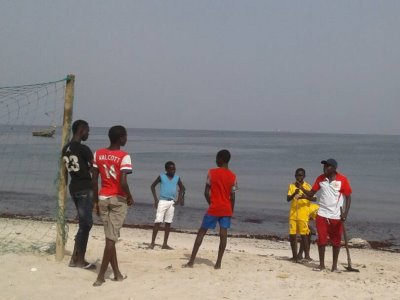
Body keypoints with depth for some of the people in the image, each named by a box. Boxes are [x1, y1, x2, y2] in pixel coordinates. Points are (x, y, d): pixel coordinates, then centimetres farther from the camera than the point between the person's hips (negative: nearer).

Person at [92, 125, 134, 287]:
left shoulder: (98, 154, 3)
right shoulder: (124, 156, -14)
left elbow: (94, 180, 4)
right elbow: (123, 182, -22)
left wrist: (96, 200, 13)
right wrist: (130, 197, -5)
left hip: (103, 198, 5)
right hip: (118, 199, -5)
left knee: (110, 237, 13)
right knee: (112, 238, -1)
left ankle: (117, 273, 20)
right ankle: (101, 276, -2)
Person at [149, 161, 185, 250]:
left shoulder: (177, 178, 5)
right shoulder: (161, 176, -4)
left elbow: (182, 188, 19)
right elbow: (152, 186, 3)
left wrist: (179, 199, 6)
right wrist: (155, 199, -5)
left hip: (172, 202, 4)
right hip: (162, 201, -4)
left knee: (168, 223, 6)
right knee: (158, 222, -10)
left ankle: (165, 244, 12)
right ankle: (152, 242, -4)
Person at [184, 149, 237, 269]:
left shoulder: (212, 172, -6)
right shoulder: (233, 176, 1)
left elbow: (206, 192, -6)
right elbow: (232, 196, 0)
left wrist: (211, 204, 9)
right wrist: (231, 211, 11)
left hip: (214, 208, -2)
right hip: (226, 209, 2)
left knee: (201, 232, 5)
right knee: (223, 235, 3)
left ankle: (191, 261, 4)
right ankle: (218, 263, 2)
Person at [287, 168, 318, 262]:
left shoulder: (308, 186, -1)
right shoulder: (291, 186, 8)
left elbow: (314, 198, -8)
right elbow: (288, 199, -1)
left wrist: (305, 197, -26)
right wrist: (294, 194, -19)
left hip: (303, 215, -4)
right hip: (293, 214, 4)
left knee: (304, 235, -4)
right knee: (292, 235, 5)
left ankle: (307, 255, 1)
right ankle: (294, 255, 14)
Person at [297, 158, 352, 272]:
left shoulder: (342, 179, -8)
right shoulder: (320, 178, 3)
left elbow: (348, 197, -6)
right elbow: (311, 194, 6)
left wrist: (345, 213, -16)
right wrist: (301, 188, -12)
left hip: (336, 216, -3)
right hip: (322, 215, 3)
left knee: (336, 241, 6)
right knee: (321, 240, 3)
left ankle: (334, 265, 17)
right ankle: (321, 264, 14)